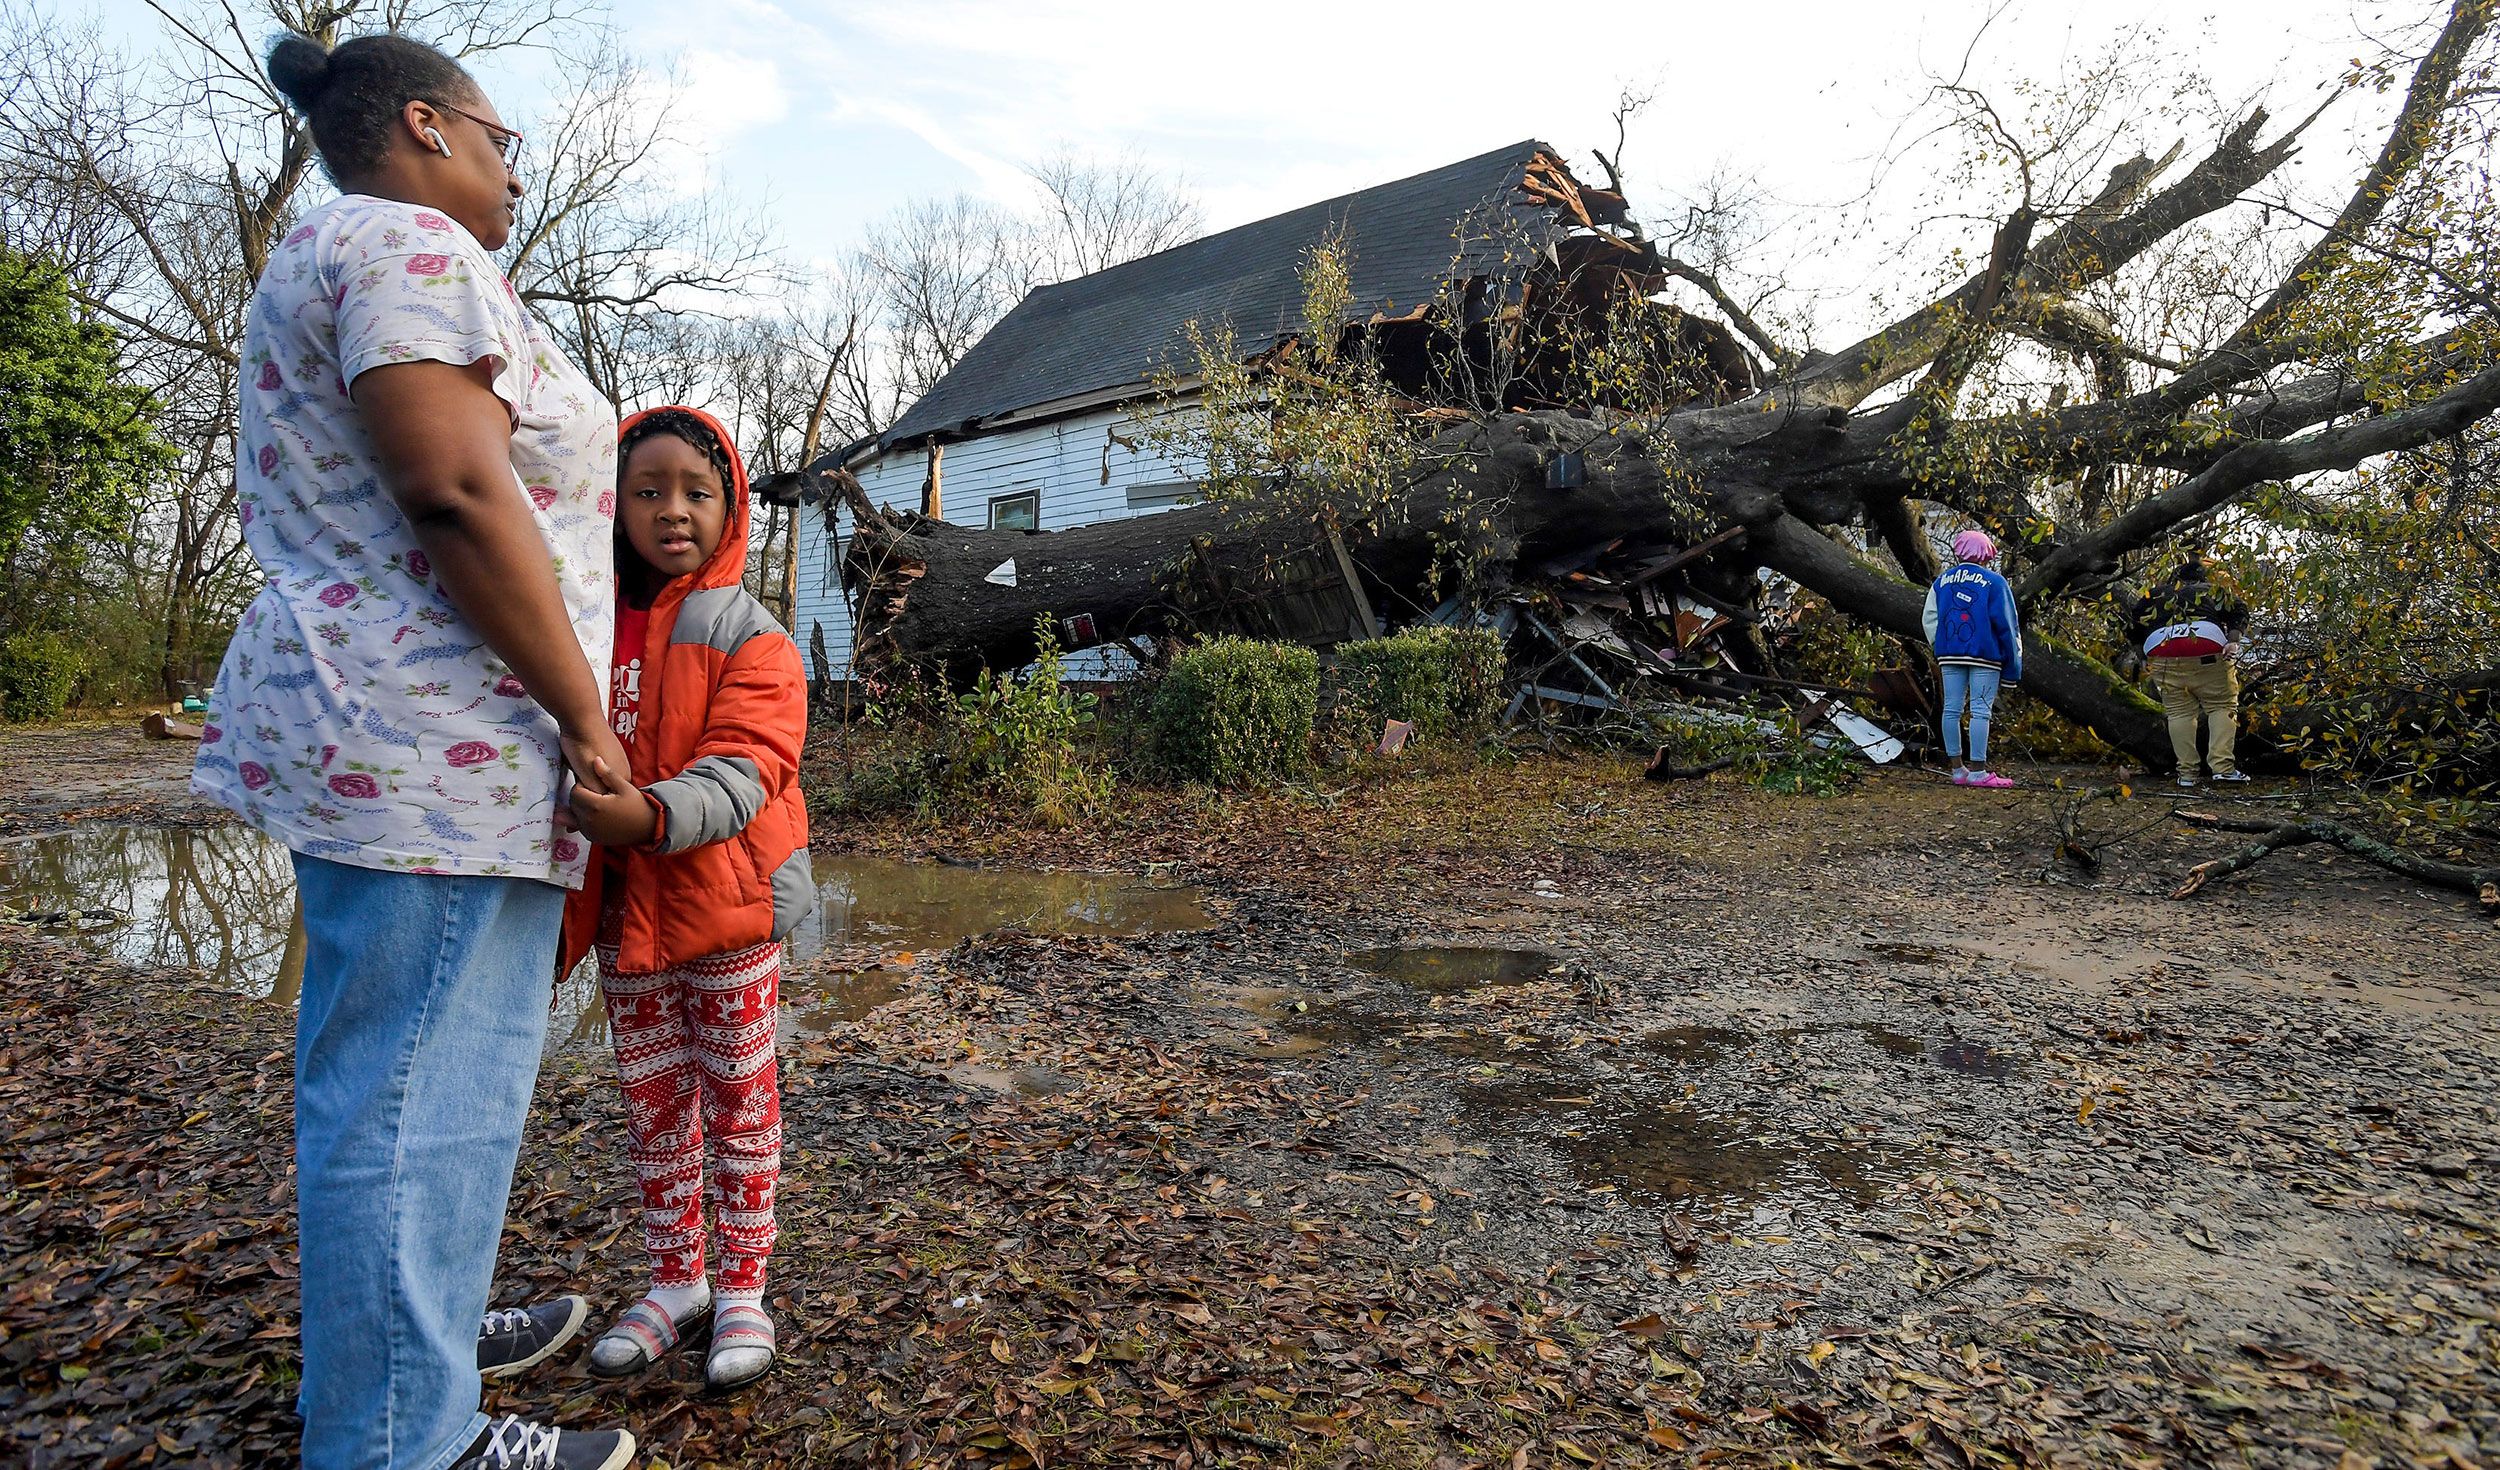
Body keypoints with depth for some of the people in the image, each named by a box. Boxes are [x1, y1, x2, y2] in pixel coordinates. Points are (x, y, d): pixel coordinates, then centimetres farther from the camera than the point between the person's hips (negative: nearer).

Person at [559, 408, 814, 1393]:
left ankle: (742, 1287, 23)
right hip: (620, 911, 5)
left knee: (738, 1096, 8)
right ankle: (674, 1280, 33)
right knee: (652, 1101, 16)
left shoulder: (751, 639, -9)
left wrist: (651, 815, -39)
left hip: (726, 905, -4)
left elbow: (741, 771, -21)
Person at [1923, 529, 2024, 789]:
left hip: (1949, 655, 4)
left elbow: (1930, 619, 11)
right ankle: (1978, 771, -6)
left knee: (1952, 709, 6)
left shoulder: (1942, 580, 9)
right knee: (1980, 711, -4)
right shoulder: (1994, 582, -2)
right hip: (1984, 656, -4)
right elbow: (2007, 625, -2)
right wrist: (2012, 664, 2)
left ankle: (1958, 770, 10)